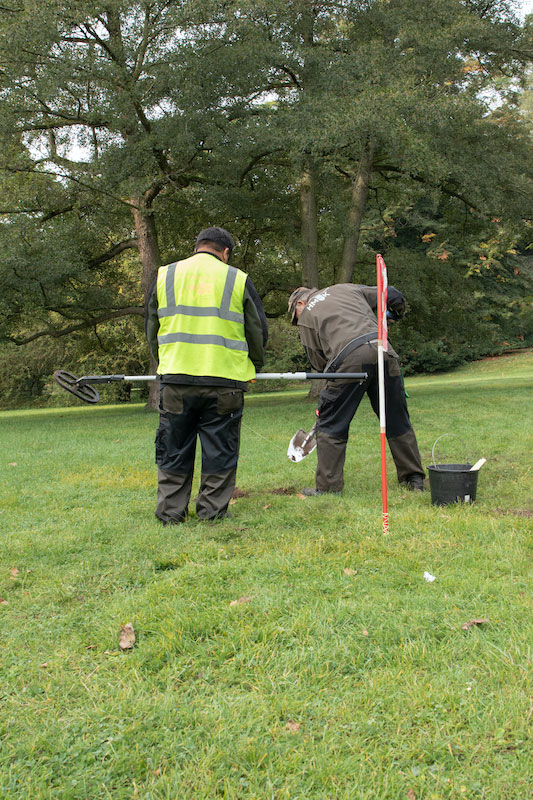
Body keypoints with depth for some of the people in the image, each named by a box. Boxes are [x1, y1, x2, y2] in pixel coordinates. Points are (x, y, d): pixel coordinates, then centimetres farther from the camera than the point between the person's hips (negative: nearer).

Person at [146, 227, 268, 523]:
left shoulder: (164, 276, 10)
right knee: (219, 449, 9)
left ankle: (170, 510, 15)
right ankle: (212, 509, 13)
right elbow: (258, 331, 9)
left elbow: (152, 329, 17)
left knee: (174, 448, 11)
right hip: (225, 380, -2)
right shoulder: (238, 279, 3)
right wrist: (253, 366, 25)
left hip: (176, 379, 2)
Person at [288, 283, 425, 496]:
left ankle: (328, 486, 9)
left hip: (349, 360, -4)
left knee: (330, 424, 9)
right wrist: (396, 313, 48)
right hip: (382, 350, 4)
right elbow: (392, 295, 28)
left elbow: (318, 360, 15)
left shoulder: (305, 316, 19)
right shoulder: (344, 288, 29)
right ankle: (414, 478, 22)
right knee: (397, 420, 14)